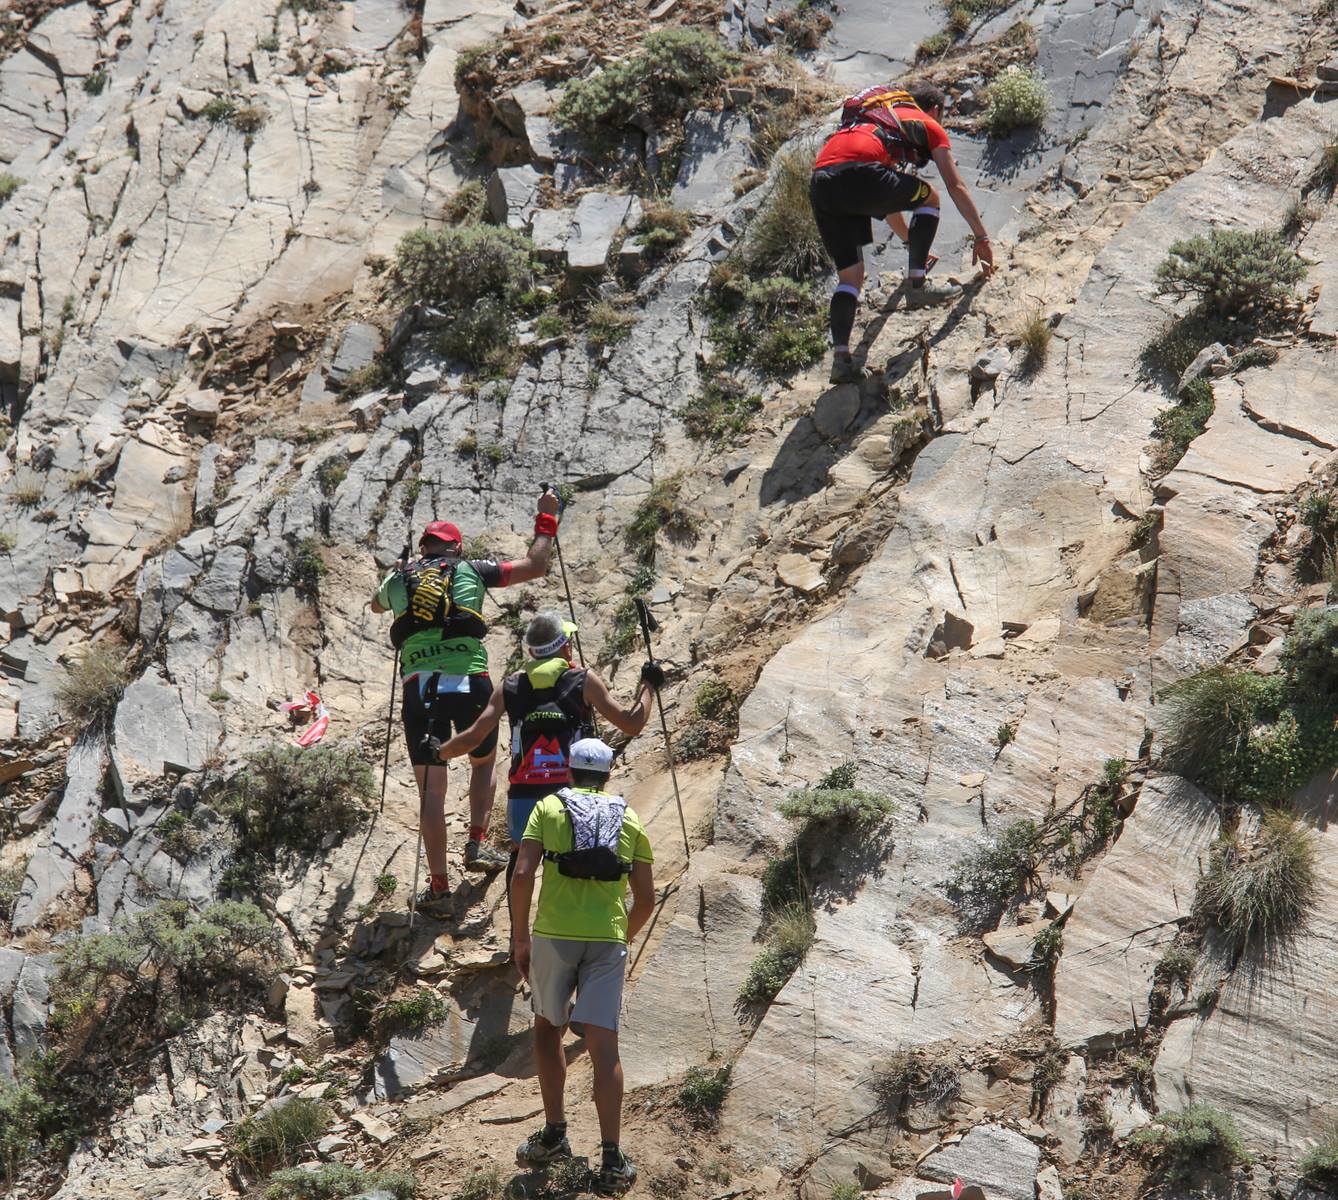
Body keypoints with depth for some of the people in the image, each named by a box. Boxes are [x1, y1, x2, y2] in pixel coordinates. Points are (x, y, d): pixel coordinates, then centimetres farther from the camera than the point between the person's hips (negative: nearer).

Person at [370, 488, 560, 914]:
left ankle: (438, 884, -1)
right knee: (484, 762, 26)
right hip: (469, 682, -1)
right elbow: (535, 567, 14)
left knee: (431, 788, 3)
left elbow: (377, 605, 42)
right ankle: (477, 844, 13)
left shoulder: (398, 581, 17)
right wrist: (546, 520, 26)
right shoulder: (471, 571, 10)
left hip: (418, 685, 1)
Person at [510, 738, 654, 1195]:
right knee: (603, 1045, -4)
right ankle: (612, 1160, -11)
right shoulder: (630, 820, 15)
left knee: (548, 1028, 22)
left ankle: (554, 1134, 19)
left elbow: (522, 874, -4)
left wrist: (520, 939, 4)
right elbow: (646, 897, 13)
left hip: (554, 935, -1)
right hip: (607, 940, 1)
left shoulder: (549, 807, 8)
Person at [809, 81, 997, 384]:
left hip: (820, 185, 6)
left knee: (849, 276, 12)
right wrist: (981, 237, 25)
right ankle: (918, 284, 14)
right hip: (860, 174, -6)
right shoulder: (928, 125, 23)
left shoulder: (883, 119, 42)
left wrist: (912, 243, 60)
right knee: (929, 197, 20)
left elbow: (887, 198, 50)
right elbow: (956, 187, 19)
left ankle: (840, 356, -3)